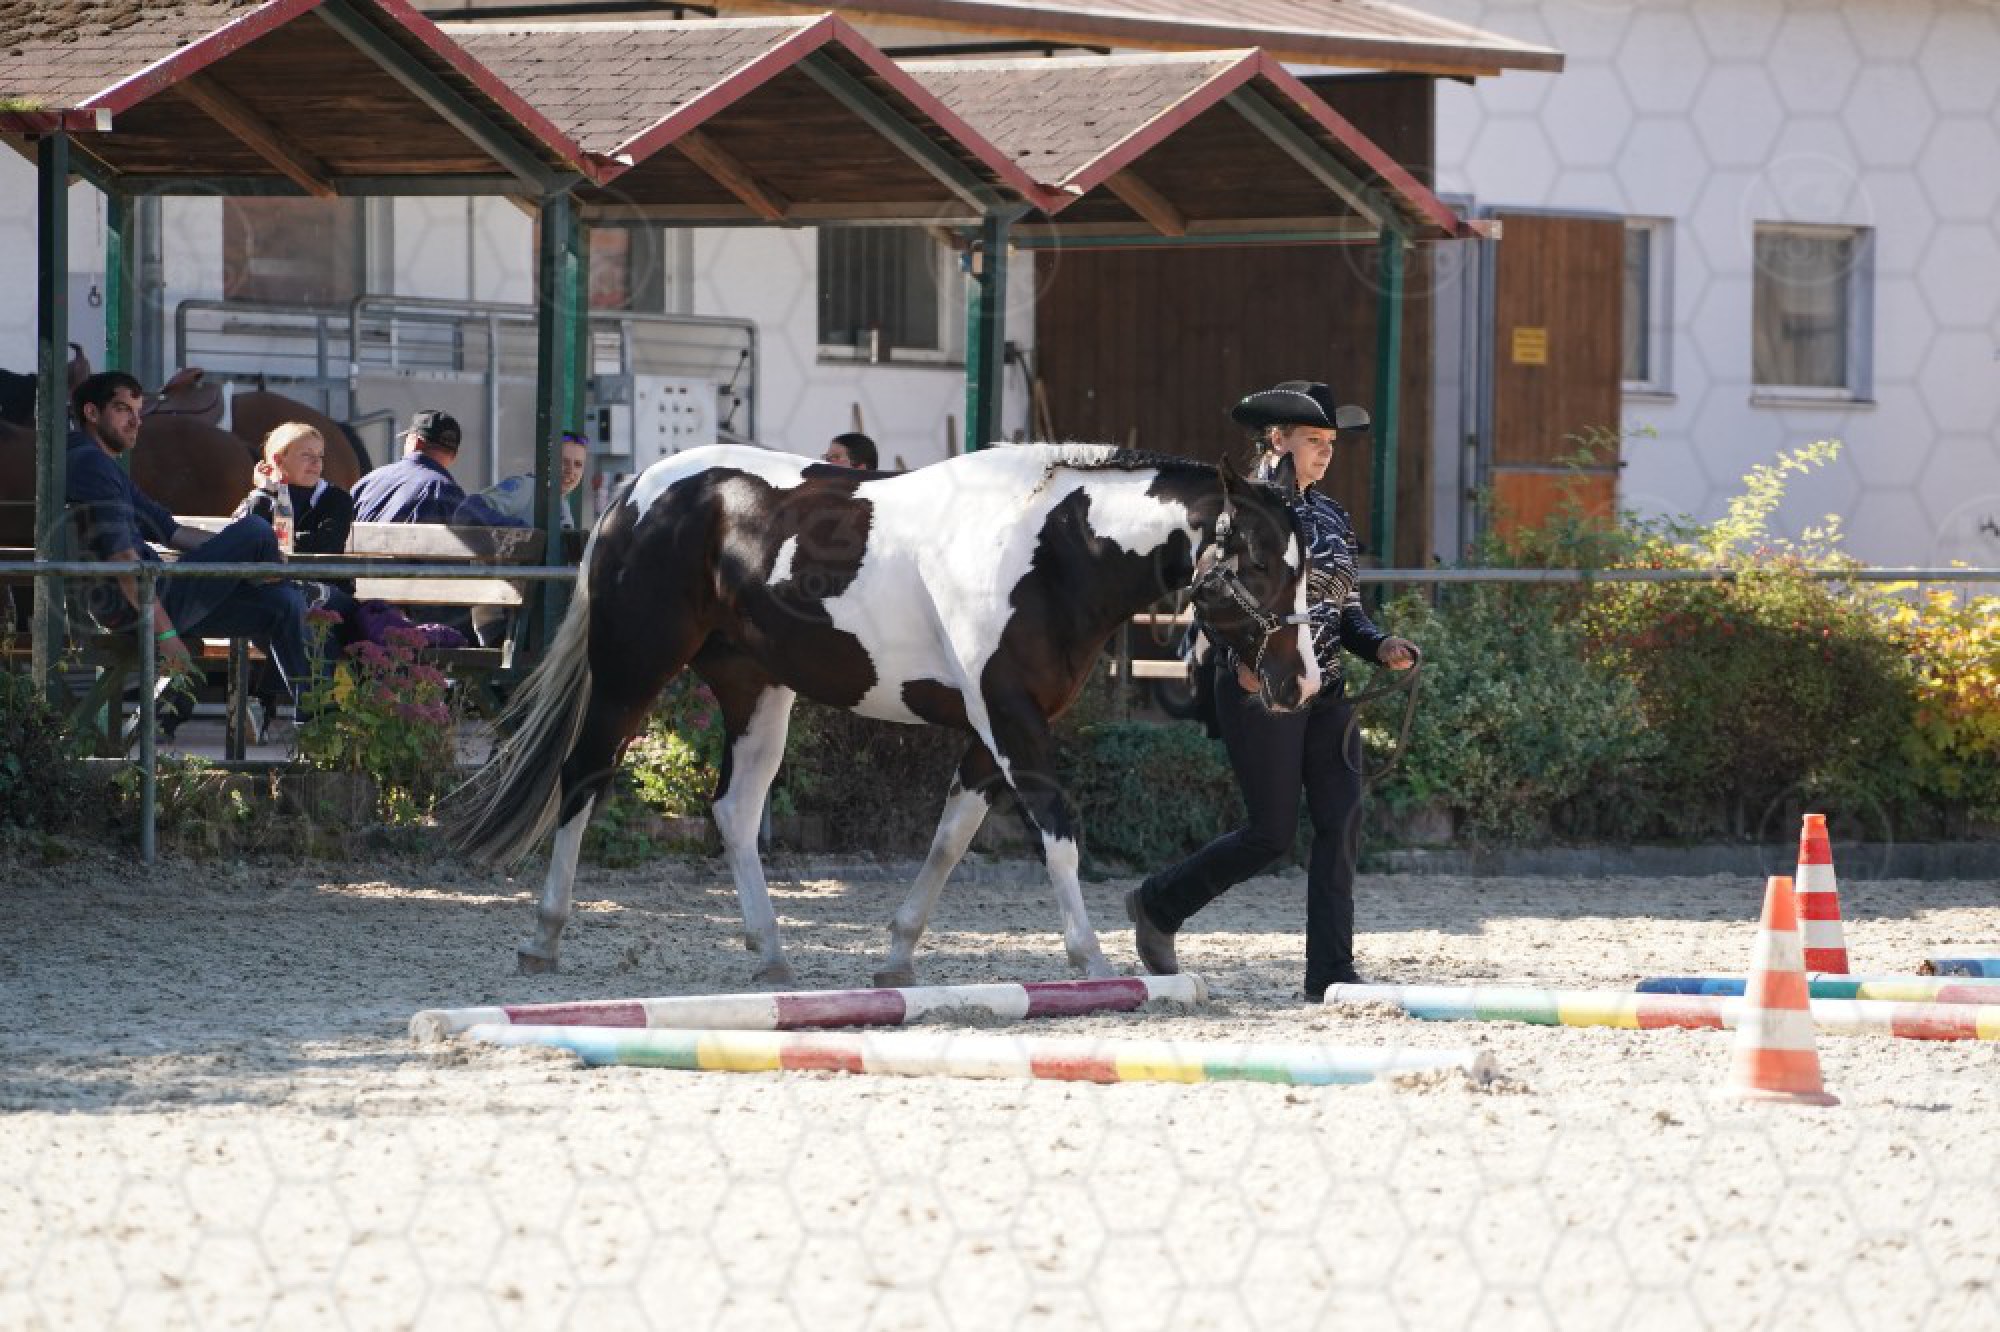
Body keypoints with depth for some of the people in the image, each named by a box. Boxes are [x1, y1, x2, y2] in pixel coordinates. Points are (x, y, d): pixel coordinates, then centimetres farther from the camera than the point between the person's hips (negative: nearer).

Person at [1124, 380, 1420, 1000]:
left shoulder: (1331, 518, 14)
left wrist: (1380, 645, -1)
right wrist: (1244, 656, -29)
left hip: (1327, 691, 7)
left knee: (1342, 821, -4)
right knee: (1272, 832, -4)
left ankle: (1330, 973, -2)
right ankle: (1157, 905, 18)